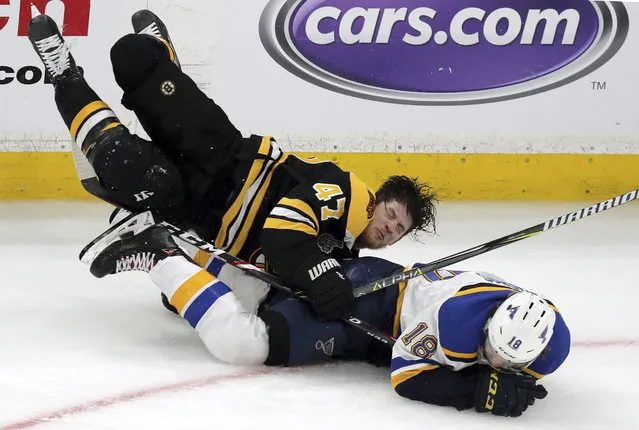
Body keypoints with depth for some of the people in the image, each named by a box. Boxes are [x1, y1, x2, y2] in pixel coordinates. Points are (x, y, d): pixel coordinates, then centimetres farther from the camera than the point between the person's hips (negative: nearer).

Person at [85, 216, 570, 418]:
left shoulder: (525, 315, -20)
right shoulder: (458, 314, -41)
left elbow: (524, 367, 1)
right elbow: (406, 375, -34)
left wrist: (513, 379, -22)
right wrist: (480, 390, -42)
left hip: (392, 284, 7)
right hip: (357, 294, -7)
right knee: (238, 340, -16)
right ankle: (163, 256, 0)